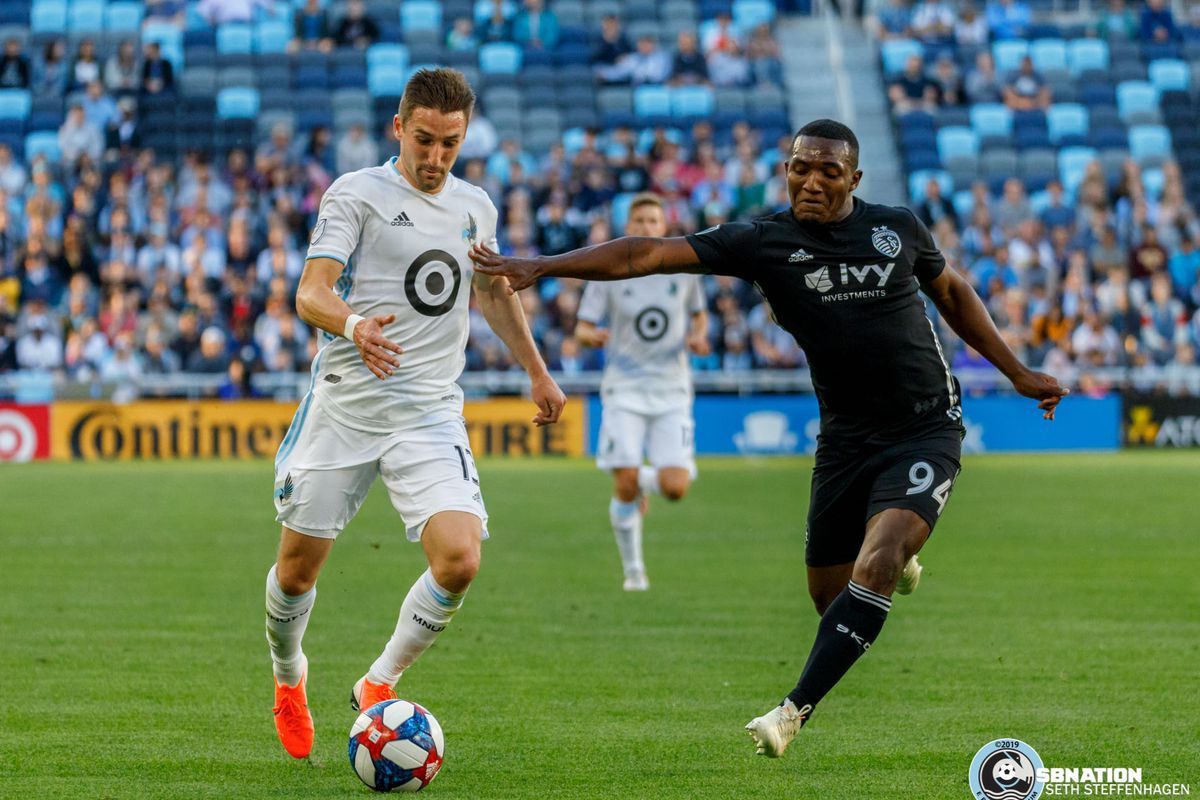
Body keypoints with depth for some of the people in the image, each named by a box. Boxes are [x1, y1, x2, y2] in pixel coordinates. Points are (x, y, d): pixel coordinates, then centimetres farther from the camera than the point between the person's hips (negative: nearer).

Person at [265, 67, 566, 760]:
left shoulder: (475, 207, 12)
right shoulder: (356, 194, -4)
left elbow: (494, 292, 31)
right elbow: (311, 292, -15)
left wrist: (538, 373, 33)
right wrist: (354, 324, -36)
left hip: (431, 415, 3)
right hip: (343, 408, -3)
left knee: (460, 560, -18)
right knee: (298, 568, 3)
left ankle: (380, 684, 4)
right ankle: (289, 678, 35)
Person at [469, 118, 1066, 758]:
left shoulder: (898, 227, -2)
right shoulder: (761, 242, -7)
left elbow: (953, 292, 17)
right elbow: (647, 254, -15)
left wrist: (1018, 373, 17)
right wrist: (543, 266, -24)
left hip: (926, 430, -2)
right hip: (845, 438, 2)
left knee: (873, 568, -24)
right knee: (829, 594, 10)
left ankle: (795, 710, -20)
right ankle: (894, 565, 46)